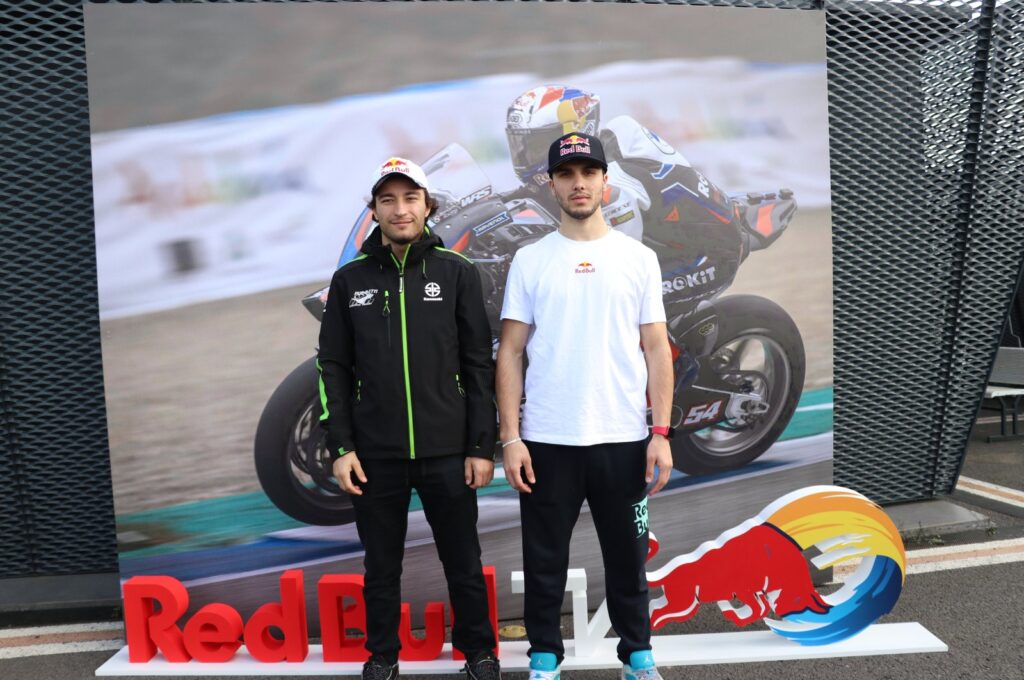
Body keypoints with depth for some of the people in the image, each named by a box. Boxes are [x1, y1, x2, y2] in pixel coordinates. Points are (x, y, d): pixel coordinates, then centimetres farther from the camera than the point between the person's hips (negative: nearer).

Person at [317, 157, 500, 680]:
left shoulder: (457, 272, 1)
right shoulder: (350, 279, 5)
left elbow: (478, 364, -1)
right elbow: (333, 367, 5)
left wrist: (481, 446, -4)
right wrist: (340, 447, -1)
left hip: (447, 451, -1)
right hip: (375, 454, 1)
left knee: (463, 562, 12)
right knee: (381, 566, 14)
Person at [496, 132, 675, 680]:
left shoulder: (638, 257, 4)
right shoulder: (530, 260, 2)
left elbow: (656, 349, 3)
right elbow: (511, 352, 0)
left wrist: (662, 433, -4)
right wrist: (510, 437, -6)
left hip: (623, 438, 1)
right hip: (546, 439, 0)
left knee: (626, 555, 14)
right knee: (545, 558, 11)